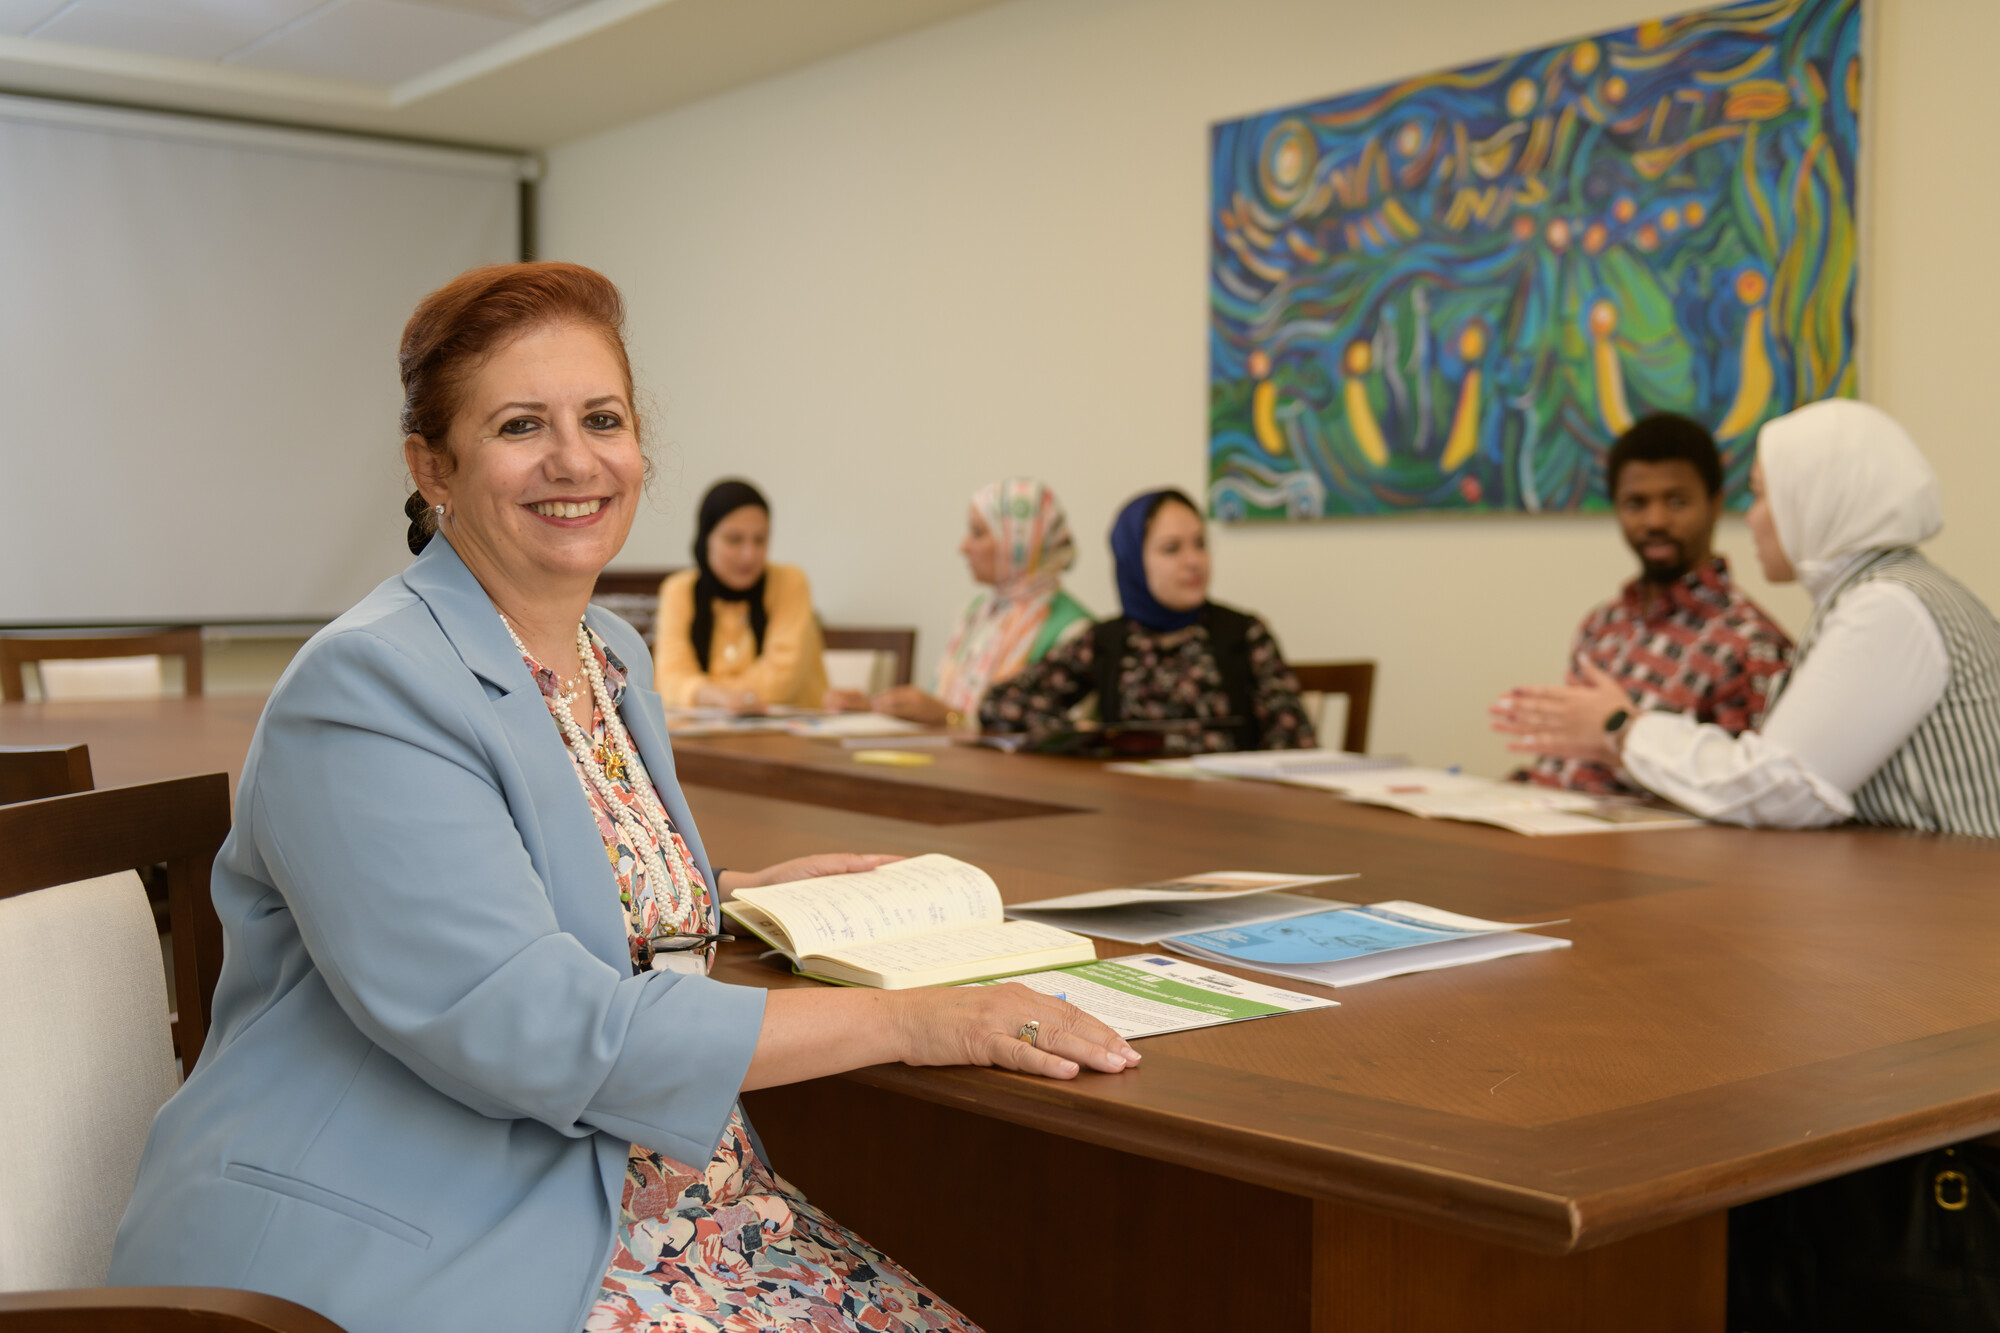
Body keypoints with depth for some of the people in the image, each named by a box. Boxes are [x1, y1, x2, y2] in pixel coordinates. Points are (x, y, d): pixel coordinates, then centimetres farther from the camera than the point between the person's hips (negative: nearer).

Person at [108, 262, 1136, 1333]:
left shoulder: (613, 655, 11)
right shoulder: (367, 686, -15)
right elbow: (525, 1026, -24)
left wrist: (745, 898, 10)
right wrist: (905, 1020, -22)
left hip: (636, 1200, 8)